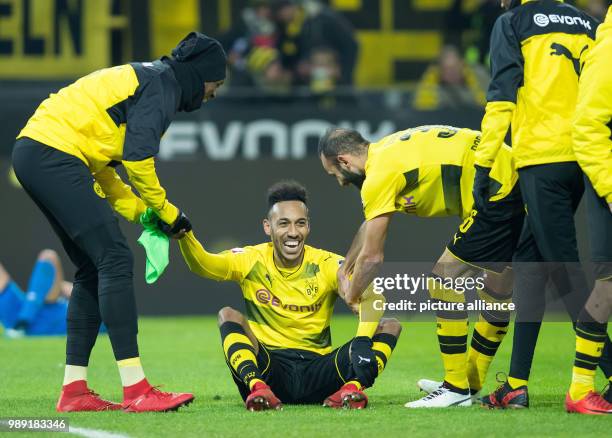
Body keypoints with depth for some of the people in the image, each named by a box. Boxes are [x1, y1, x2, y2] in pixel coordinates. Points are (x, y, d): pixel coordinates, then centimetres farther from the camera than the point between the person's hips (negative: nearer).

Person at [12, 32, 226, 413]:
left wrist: (139, 210, 18)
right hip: (56, 156, -11)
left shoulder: (141, 78, 26)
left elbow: (100, 161, 25)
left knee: (93, 270, 14)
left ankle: (74, 389, 13)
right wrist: (167, 212, 0)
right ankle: (136, 391, -19)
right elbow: (137, 159, -13)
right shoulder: (160, 86, -5)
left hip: (32, 155, 11)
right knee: (115, 260, -13)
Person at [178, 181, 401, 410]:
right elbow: (202, 265, -15)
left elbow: (368, 298, -17)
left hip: (317, 371, 1)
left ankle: (353, 387, -41)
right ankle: (257, 387, -42)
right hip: (268, 369, -1)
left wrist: (363, 340, -36)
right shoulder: (252, 261, 2)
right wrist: (185, 235, -36)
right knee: (228, 316, -22)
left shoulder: (327, 264, -1)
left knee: (390, 326, -14)